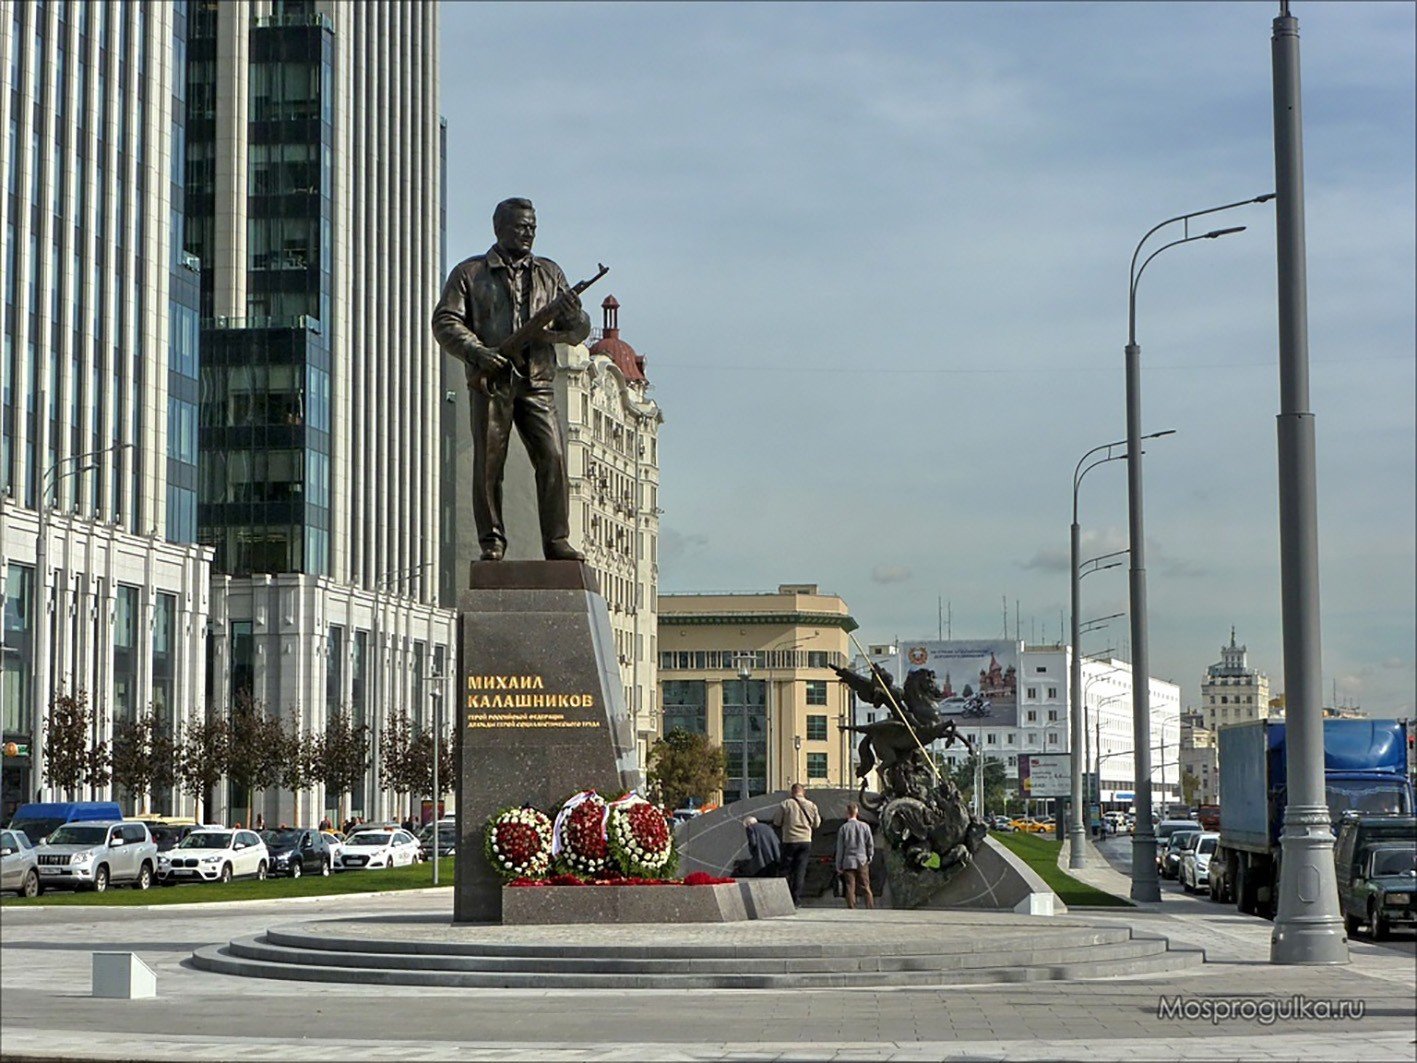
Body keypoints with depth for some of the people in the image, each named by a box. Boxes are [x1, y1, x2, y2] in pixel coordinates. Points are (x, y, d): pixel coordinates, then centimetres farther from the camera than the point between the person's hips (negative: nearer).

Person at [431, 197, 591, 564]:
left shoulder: (550, 273, 18)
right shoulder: (470, 273, 9)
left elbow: (578, 332, 15)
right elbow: (445, 322, 1)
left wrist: (573, 315, -10)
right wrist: (478, 352, -15)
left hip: (537, 383, 2)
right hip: (491, 382, -2)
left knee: (553, 458, -10)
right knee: (488, 464, -3)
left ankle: (557, 540, -6)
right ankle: (492, 543, 5)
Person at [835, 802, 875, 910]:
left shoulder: (843, 828, -4)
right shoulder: (864, 826, -1)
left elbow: (840, 849, -1)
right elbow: (871, 844, 3)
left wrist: (838, 866, 5)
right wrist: (869, 857, 17)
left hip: (848, 863, -1)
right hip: (862, 861, 1)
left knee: (850, 889, 0)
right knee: (866, 887, 6)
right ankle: (871, 908, 2)